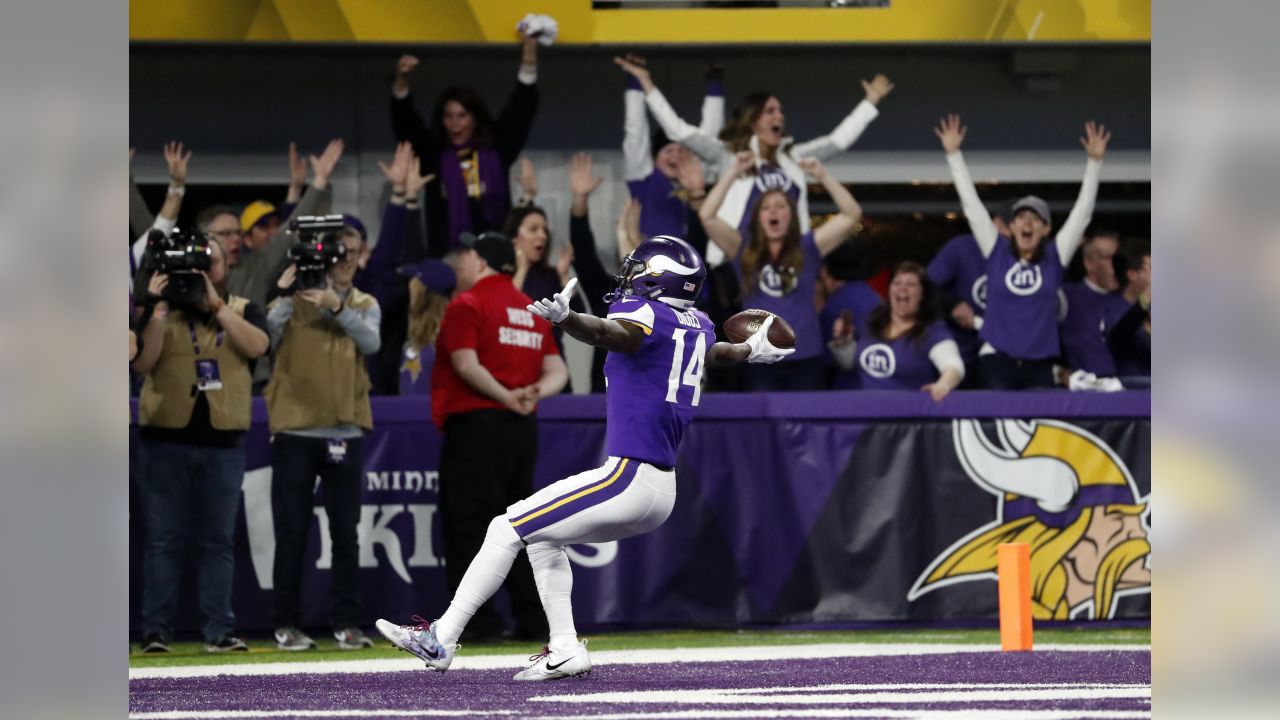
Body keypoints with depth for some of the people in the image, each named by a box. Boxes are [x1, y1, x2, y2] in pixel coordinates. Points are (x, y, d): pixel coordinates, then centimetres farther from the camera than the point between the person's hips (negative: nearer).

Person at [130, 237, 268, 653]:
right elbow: (143, 363, -7)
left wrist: (215, 303, -17)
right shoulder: (162, 309, 6)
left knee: (218, 541, 4)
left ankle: (219, 631, 6)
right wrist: (157, 310, -17)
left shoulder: (241, 310, 9)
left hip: (223, 442, 1)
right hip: (167, 439, -1)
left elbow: (257, 345, -12)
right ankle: (156, 631, 1)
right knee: (165, 539, 0)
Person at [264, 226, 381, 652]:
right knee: (292, 533, 1)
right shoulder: (295, 298, 3)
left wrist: (337, 307, -21)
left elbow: (371, 342, -10)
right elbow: (269, 337, -12)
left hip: (344, 431, 2)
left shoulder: (365, 305, 11)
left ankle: (346, 623, 8)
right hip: (294, 429, -2)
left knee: (345, 533, 4)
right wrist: (284, 296, -20)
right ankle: (287, 624, 5)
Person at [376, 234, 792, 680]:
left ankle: (440, 640, -8)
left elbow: (610, 333, -34)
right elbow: (714, 352, 35)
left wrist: (565, 317, -54)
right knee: (542, 536, 26)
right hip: (662, 493, 9)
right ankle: (565, 651, 17)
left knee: (507, 529, -5)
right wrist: (752, 351, 57)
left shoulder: (646, 314, -11)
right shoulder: (697, 325, 12)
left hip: (628, 478, -9)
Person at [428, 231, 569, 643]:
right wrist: (537, 391, -7)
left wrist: (506, 397, -18)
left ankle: (480, 619, -12)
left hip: (475, 424, -8)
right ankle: (531, 617, 10)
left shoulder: (467, 304, -5)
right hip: (523, 429, 8)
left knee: (466, 523, -6)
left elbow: (466, 364, -17)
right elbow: (557, 370, 11)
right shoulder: (532, 311, 17)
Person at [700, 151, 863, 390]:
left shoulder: (808, 248, 7)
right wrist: (733, 173, -8)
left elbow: (852, 214, 1)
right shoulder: (744, 249, 6)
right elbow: (707, 216, -5)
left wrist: (823, 176, -8)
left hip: (805, 360, 0)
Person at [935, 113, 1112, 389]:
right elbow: (971, 203, 7)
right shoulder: (997, 252, 6)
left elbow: (1083, 210, 5)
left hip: (1039, 365, 1)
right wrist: (953, 154, 6)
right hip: (997, 359, -1)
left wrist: (1095, 161, 0)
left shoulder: (1054, 257, 6)